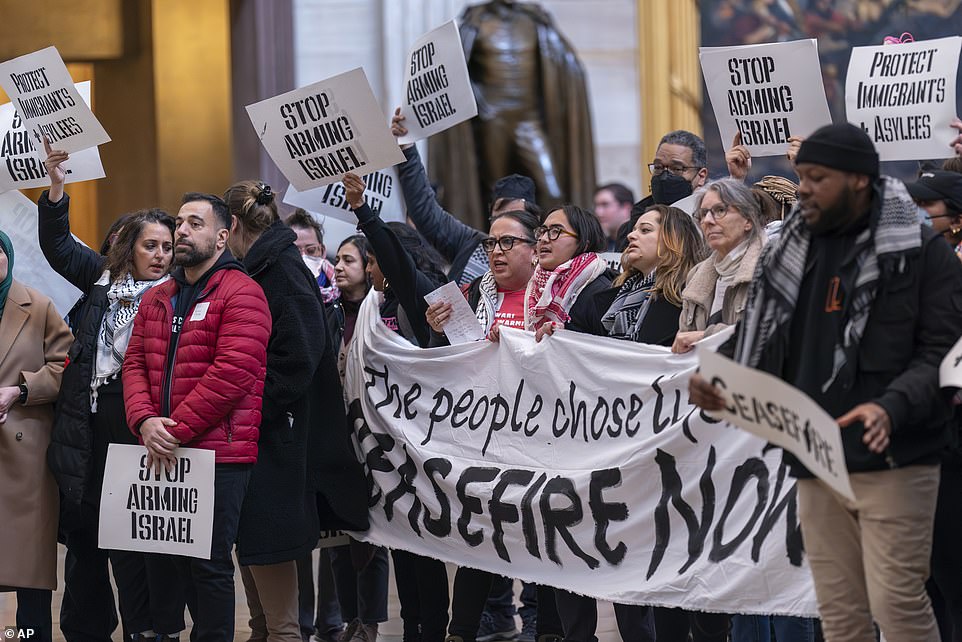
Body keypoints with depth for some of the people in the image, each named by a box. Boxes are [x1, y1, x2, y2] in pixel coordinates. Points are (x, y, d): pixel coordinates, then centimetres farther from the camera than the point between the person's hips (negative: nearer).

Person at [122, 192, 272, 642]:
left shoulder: (241, 293, -7)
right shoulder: (156, 301, 17)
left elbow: (233, 372, -16)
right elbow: (135, 364, 11)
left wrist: (177, 430, -17)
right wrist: (145, 421, -9)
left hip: (219, 453, -7)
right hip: (165, 453, 7)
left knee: (209, 563, -5)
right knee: (177, 557, 10)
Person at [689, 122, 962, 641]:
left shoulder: (920, 252, -3)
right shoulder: (793, 253, 13)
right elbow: (758, 335, 18)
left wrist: (893, 407, -26)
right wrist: (712, 379, -3)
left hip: (893, 463, -6)